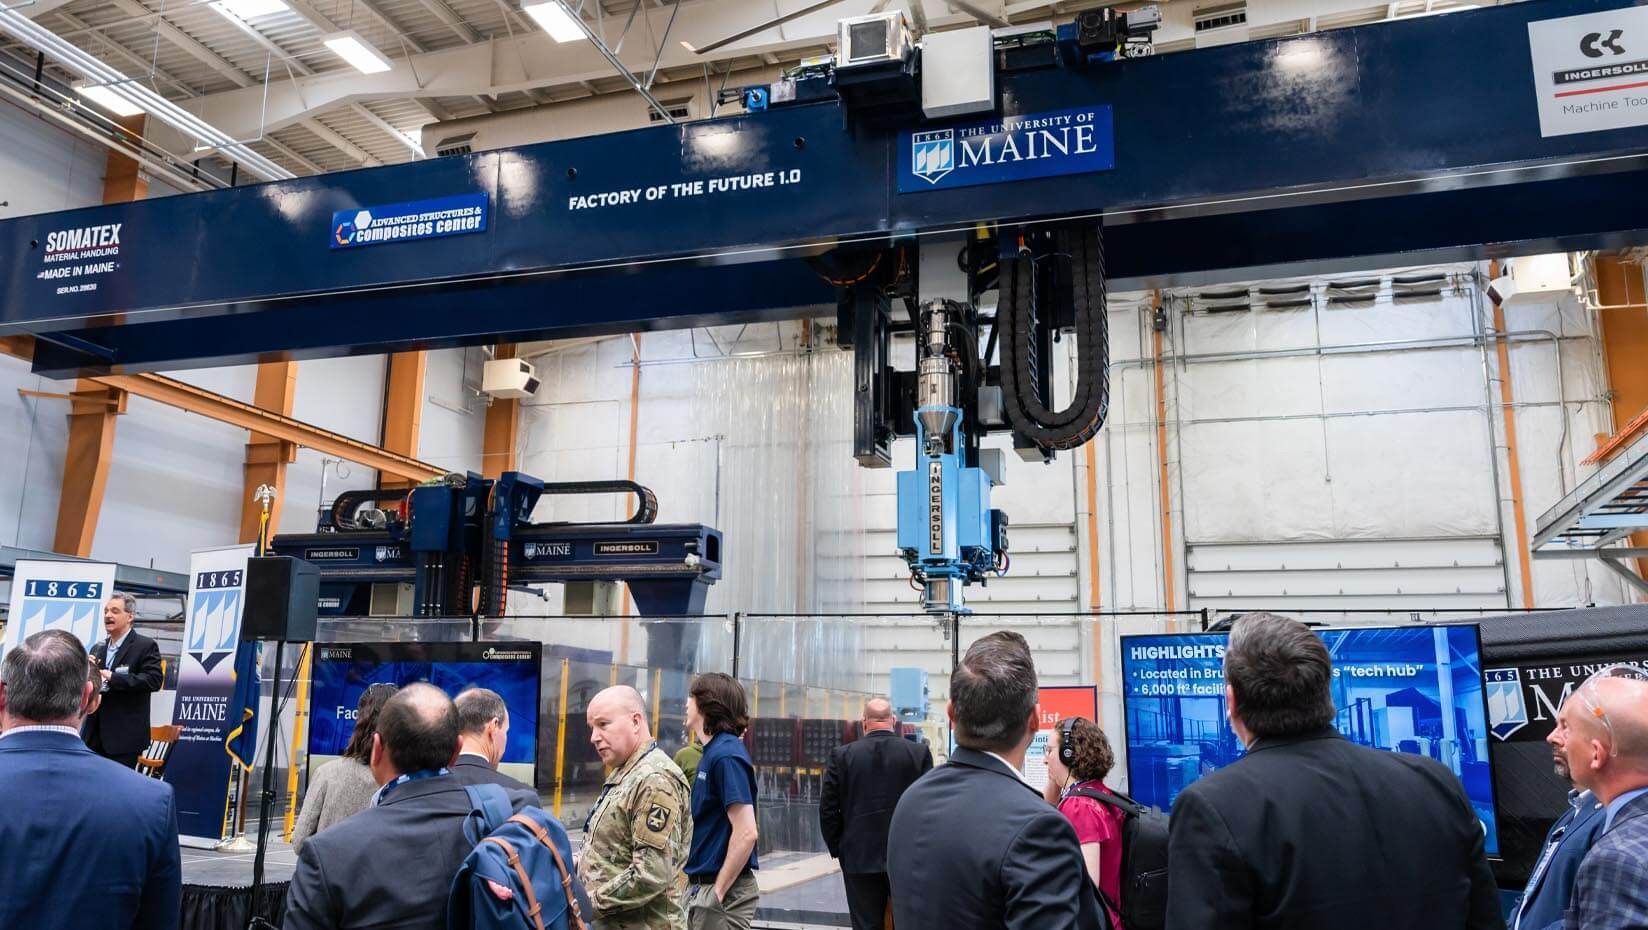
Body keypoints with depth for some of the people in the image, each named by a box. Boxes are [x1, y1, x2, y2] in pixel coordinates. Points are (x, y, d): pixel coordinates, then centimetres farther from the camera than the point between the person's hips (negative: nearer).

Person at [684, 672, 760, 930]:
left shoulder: (726, 755, -18)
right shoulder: (713, 752, 11)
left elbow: (746, 833, -24)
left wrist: (718, 892, -19)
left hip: (722, 892, -9)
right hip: (702, 886, 9)